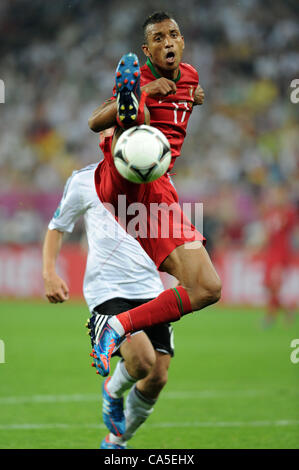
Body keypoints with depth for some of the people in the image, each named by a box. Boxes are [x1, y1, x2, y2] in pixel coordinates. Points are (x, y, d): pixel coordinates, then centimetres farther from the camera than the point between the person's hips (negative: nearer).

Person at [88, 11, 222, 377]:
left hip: (158, 189, 6)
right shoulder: (139, 77, 3)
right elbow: (94, 123, -11)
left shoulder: (190, 75, 21)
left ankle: (117, 328, -1)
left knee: (208, 289, -3)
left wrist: (193, 99, 25)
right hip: (117, 178, -5)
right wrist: (141, 94, -22)